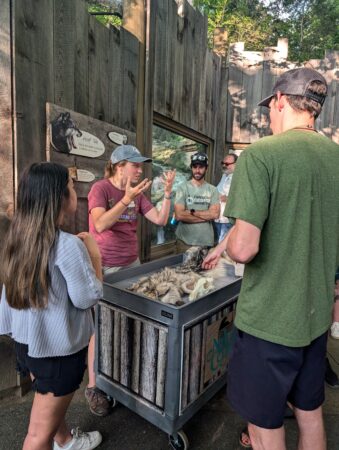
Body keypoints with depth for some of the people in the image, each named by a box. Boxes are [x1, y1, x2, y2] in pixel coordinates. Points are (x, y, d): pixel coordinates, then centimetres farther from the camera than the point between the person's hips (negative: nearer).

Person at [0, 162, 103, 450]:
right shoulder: (67, 245, -28)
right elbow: (88, 298, -19)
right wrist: (94, 255, -12)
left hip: (26, 339, 9)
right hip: (57, 347, -8)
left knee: (53, 402, 32)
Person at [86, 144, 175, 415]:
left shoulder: (138, 192, 5)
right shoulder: (100, 188, -12)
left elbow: (161, 220, 0)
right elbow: (100, 224, -27)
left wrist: (167, 193, -10)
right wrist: (127, 199, -33)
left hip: (131, 264, 5)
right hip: (104, 267, -5)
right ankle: (93, 386, 21)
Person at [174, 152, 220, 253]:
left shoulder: (213, 190, 2)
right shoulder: (182, 187, -6)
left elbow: (215, 214, -8)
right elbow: (179, 215, -16)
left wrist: (192, 212, -12)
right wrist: (206, 216, -10)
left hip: (207, 241, 3)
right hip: (185, 241, -2)